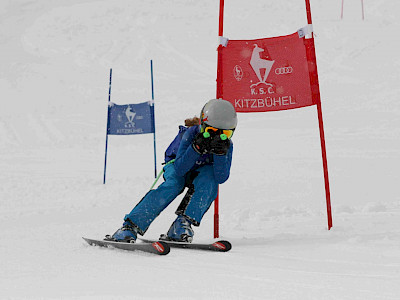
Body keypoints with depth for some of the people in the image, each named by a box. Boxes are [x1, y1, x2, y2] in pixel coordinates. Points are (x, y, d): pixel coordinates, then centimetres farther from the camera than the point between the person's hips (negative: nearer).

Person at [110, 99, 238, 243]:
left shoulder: (227, 145, -24)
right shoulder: (191, 133, -31)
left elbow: (221, 178, -30)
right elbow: (179, 169, -36)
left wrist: (220, 153, -45)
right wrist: (196, 148, -49)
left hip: (201, 170, 2)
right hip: (176, 165, -2)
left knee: (208, 178, -33)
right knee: (174, 184, -34)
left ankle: (183, 224, -37)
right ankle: (130, 226, -37)